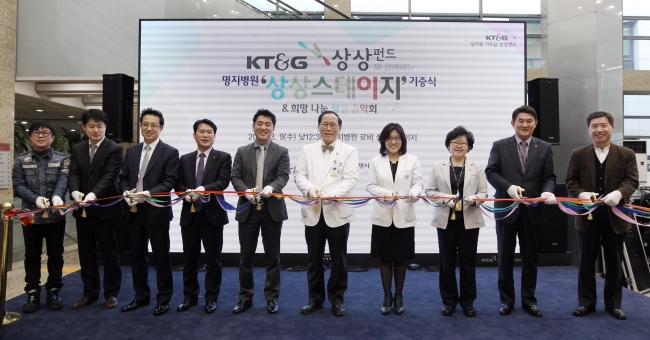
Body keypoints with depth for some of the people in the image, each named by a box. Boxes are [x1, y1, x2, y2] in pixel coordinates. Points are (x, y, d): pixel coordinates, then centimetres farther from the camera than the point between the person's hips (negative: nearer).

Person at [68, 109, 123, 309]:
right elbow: (74, 174, 0)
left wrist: (93, 194, -33)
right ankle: (90, 293, 25)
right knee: (86, 253, 12)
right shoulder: (77, 149, 10)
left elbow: (109, 176, -17)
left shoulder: (114, 149, -6)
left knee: (110, 253, 5)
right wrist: (75, 191, -22)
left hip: (106, 208, -5)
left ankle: (111, 293, 17)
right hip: (83, 210, 5)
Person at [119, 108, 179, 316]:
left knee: (161, 256, 3)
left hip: (157, 211, -5)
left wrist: (148, 193, -24)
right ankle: (141, 296, 28)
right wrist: (126, 192, -9)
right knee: (137, 255, 14)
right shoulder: (131, 151, 12)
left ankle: (163, 299, 16)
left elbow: (170, 181, -12)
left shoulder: (170, 152, -5)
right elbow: (123, 178, 12)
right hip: (134, 211, 6)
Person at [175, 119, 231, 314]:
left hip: (212, 214, -3)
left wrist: (203, 189, -27)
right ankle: (190, 296, 25)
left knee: (213, 259, 5)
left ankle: (211, 298, 18)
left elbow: (223, 182, -13)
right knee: (189, 259, 12)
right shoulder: (185, 159, 13)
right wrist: (186, 193, -15)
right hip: (189, 214, 4)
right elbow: (178, 183, 7)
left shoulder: (223, 158, 0)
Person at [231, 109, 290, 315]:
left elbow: (283, 176, -8)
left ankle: (272, 298, 19)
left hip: (272, 210, -1)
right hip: (248, 209, 2)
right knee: (246, 256, 9)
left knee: (272, 256, 7)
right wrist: (246, 191, -18)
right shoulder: (242, 151, 9)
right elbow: (235, 177, 3)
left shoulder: (281, 152, 4)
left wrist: (271, 187, -29)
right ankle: (245, 297, 22)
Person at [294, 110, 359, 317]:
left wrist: (331, 195, -25)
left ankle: (337, 299, 23)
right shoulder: (307, 150, 10)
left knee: (338, 258, 7)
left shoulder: (349, 151, 2)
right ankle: (315, 297, 26)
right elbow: (299, 174, 3)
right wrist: (310, 189, -18)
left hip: (337, 212, -2)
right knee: (314, 258, 11)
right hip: (313, 212, 3)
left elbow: (350, 179, -9)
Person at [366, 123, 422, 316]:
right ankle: (387, 296, 22)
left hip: (404, 217, 0)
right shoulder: (376, 161, 5)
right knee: (385, 258, 7)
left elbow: (418, 183, 0)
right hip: (382, 217, 0)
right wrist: (386, 193, -18)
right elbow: (371, 186, 1)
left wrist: (414, 193, -23)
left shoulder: (412, 160, 4)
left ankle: (399, 296, 24)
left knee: (401, 259, 9)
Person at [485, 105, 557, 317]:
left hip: (532, 210, 2)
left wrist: (547, 191, -19)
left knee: (530, 257, 11)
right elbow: (490, 172, -6)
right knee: (505, 257, 7)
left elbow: (549, 177, 3)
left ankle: (529, 300, 25)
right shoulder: (500, 146, 1)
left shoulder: (544, 148, 6)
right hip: (507, 208, -1)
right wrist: (509, 187, -22)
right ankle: (506, 300, 20)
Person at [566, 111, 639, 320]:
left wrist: (619, 193, -27)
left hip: (615, 216, 0)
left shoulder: (626, 154, 4)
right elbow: (571, 182, 1)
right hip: (588, 215, 0)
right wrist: (582, 194, -20)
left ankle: (613, 304, 24)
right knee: (586, 262, 8)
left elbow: (632, 181, -6)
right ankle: (586, 302, 19)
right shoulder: (578, 154, 5)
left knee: (614, 263, 11)